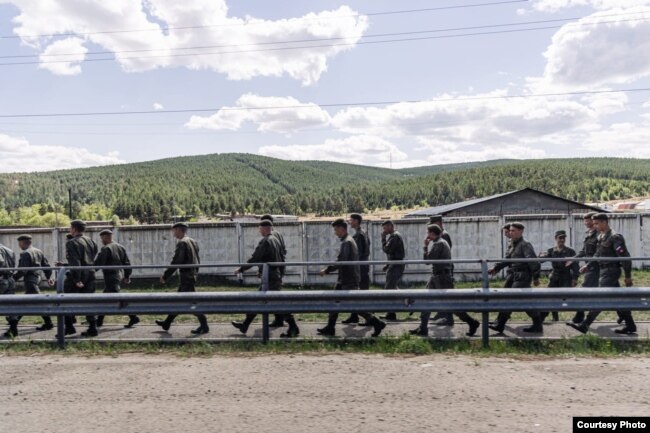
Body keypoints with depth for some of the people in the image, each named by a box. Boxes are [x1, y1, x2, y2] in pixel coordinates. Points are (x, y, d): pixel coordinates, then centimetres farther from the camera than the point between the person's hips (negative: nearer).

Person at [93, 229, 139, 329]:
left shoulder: (106, 249, -12)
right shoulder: (120, 247, 12)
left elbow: (98, 263, -16)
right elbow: (127, 263, 12)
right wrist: (127, 276, 15)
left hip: (111, 277, -9)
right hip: (119, 276, 9)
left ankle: (133, 317, -11)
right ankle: (99, 321, 22)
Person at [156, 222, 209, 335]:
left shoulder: (182, 243, -15)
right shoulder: (193, 242, 12)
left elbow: (176, 262, -18)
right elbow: (197, 260, 17)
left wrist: (165, 276, -12)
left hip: (186, 277, -9)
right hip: (193, 275, 10)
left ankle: (204, 326, -3)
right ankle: (166, 323, 28)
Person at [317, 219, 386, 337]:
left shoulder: (347, 242, -18)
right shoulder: (349, 240, 14)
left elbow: (340, 262, -24)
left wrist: (326, 270, -17)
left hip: (349, 280, -10)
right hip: (344, 279, 10)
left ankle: (376, 323, 4)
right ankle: (330, 328, 17)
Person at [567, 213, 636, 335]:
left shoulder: (615, 237, -15)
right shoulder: (601, 237, 12)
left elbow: (625, 257, -15)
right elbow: (597, 254, 23)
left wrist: (628, 276, -13)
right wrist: (587, 265, 15)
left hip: (610, 271, -9)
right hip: (604, 271, 9)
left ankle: (584, 325, -9)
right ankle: (630, 326, 22)